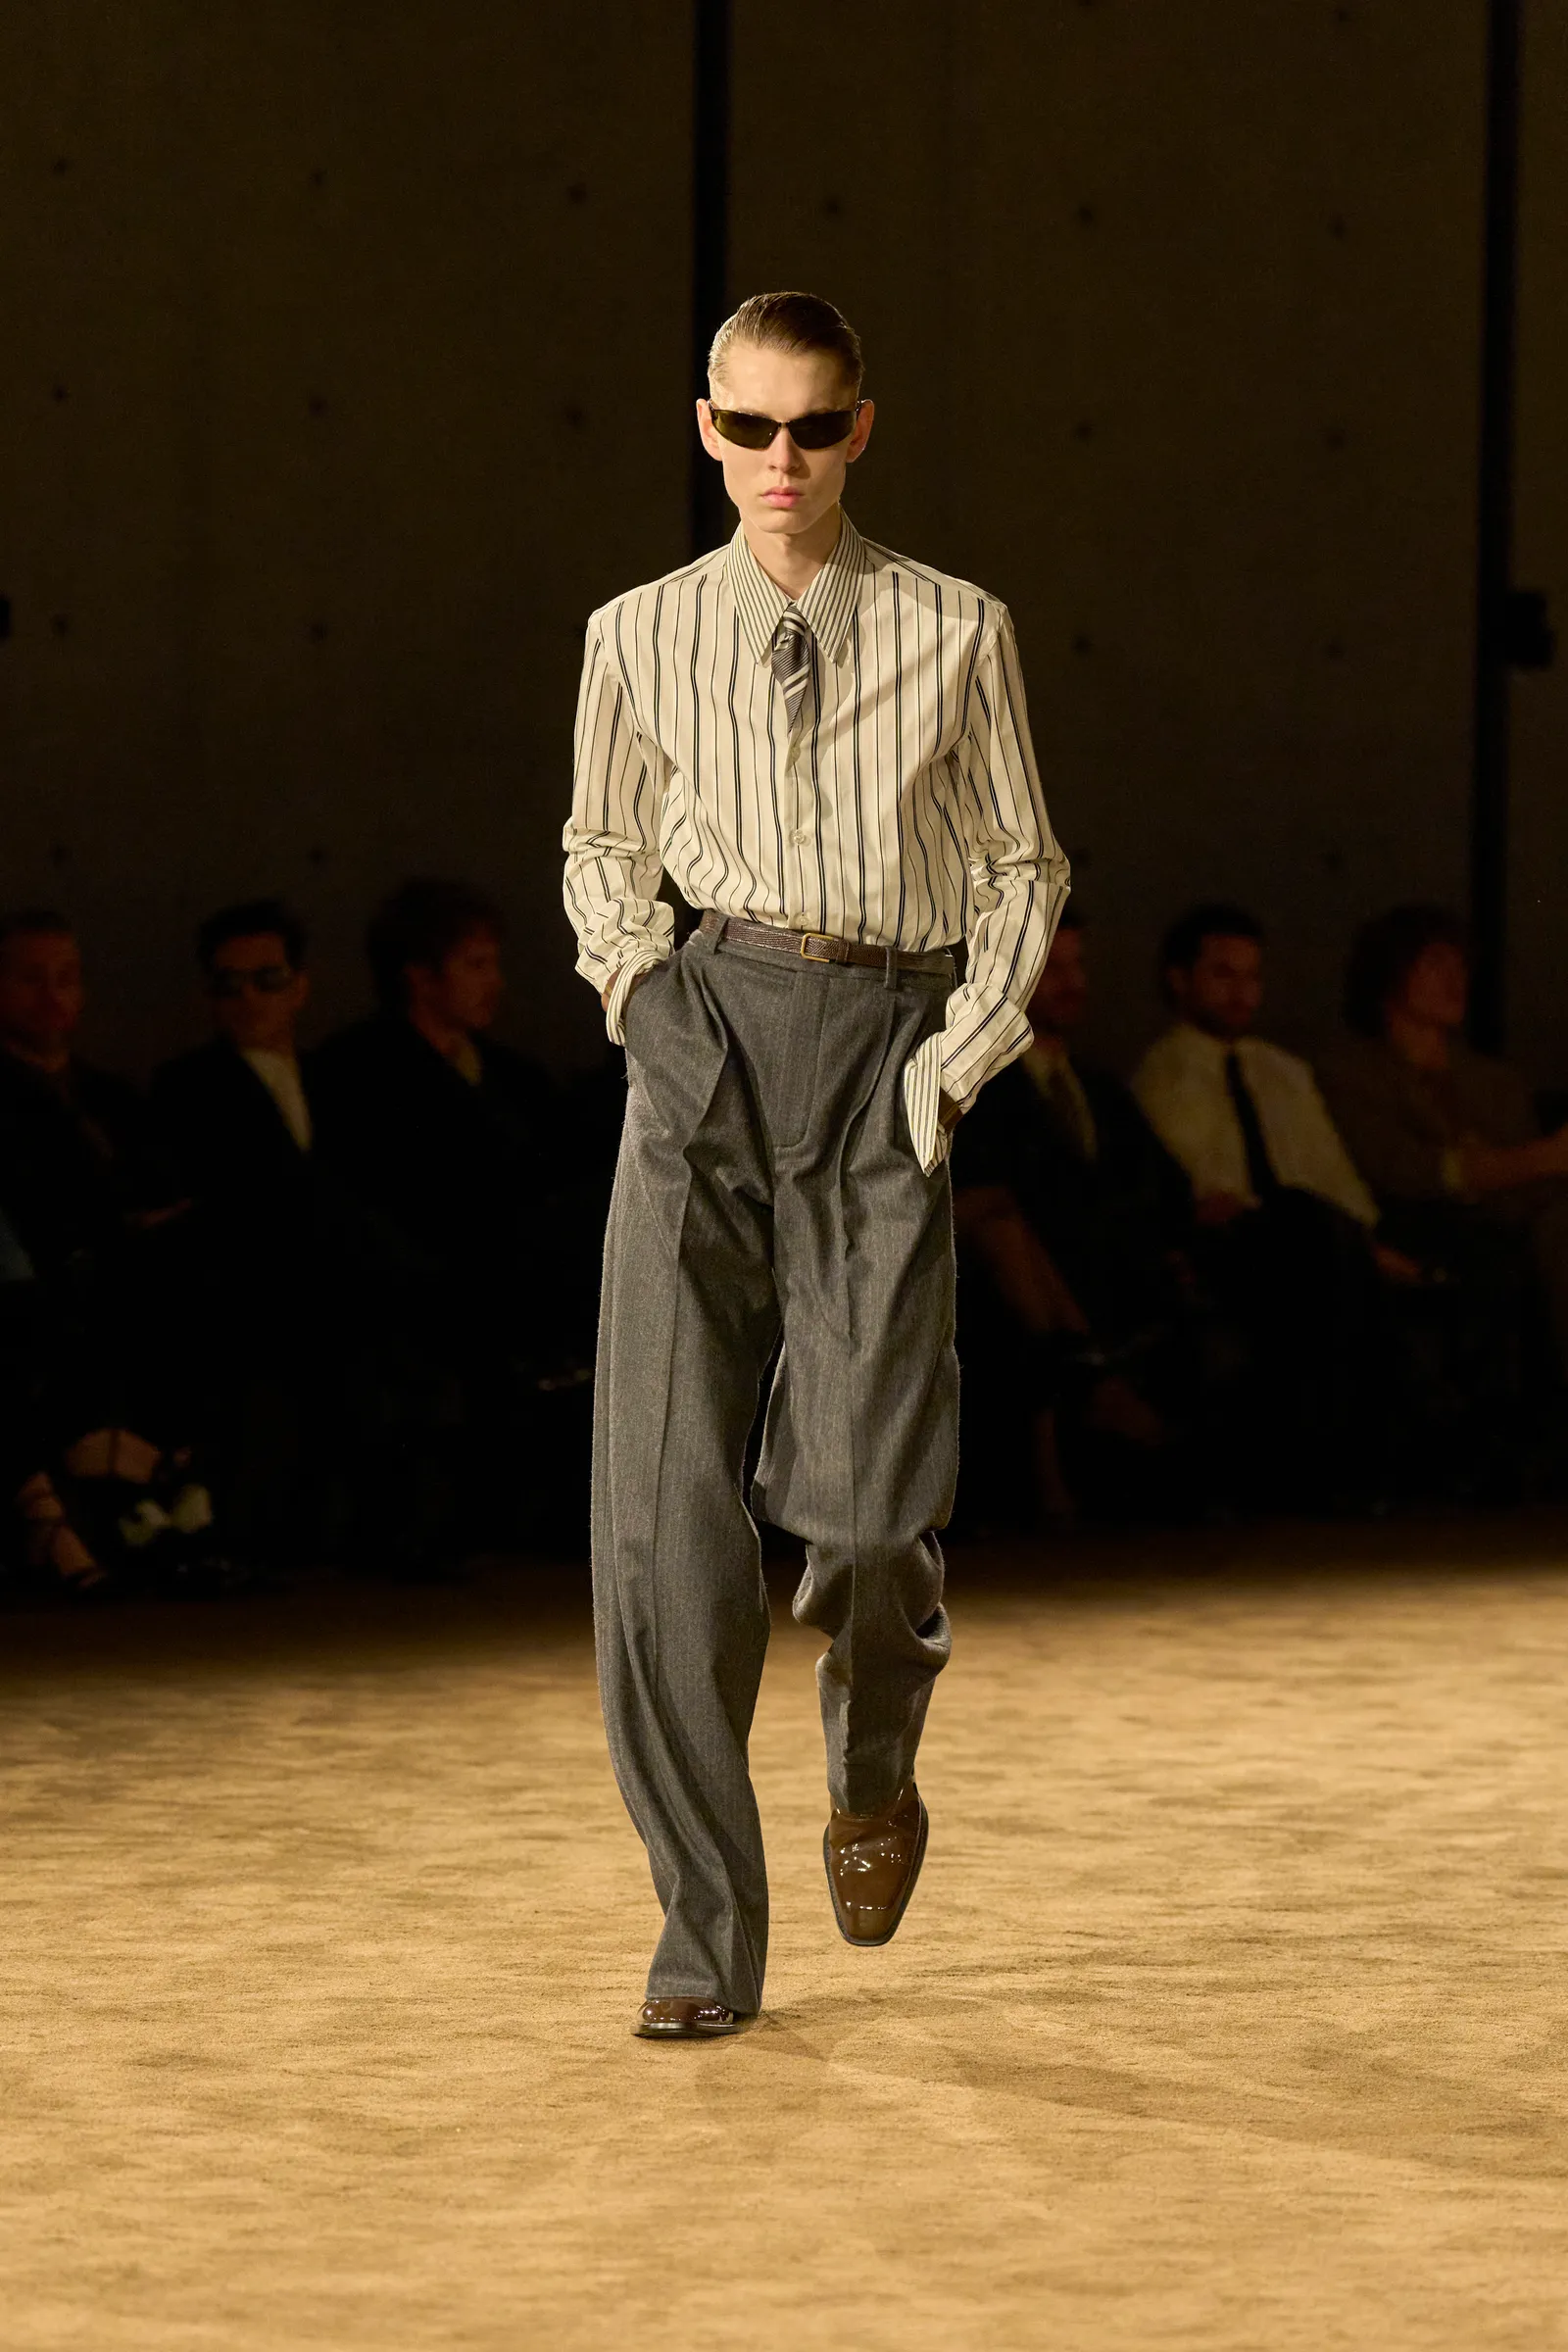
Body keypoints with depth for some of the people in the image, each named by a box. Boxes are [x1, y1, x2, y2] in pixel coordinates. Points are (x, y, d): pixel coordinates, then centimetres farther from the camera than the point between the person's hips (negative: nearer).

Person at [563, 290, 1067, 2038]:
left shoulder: (952, 635, 5)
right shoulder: (643, 636, 8)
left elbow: (1020, 869, 12)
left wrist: (963, 1053, 0)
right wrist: (632, 987, 7)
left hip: (881, 1048, -1)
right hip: (707, 1043, 1)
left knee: (860, 1501, -10)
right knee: (664, 1501, -7)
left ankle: (874, 1766, 27)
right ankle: (706, 1935, 1)